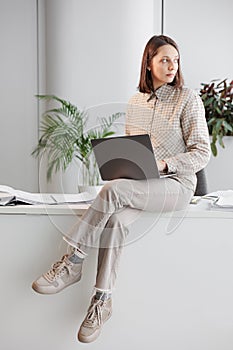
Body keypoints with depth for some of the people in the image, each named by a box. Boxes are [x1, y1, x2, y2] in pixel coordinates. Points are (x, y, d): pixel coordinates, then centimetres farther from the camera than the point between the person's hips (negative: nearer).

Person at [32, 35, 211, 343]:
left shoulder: (188, 99, -2)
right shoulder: (135, 102, 14)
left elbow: (202, 153, -6)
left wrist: (163, 164, -20)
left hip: (177, 183, -4)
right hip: (138, 185, 4)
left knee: (114, 190, -32)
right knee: (116, 220, -29)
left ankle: (72, 263, -21)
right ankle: (102, 302, -22)